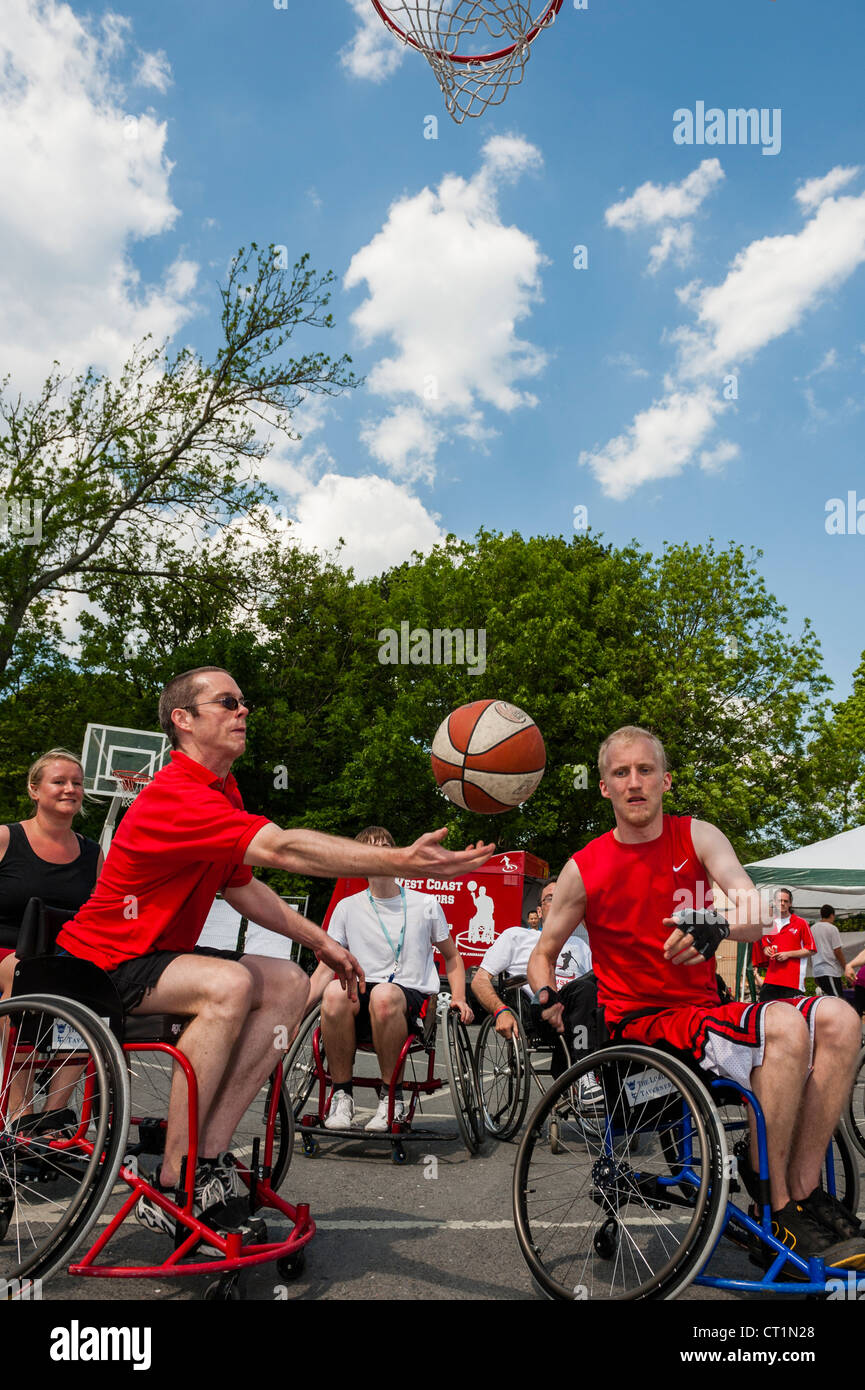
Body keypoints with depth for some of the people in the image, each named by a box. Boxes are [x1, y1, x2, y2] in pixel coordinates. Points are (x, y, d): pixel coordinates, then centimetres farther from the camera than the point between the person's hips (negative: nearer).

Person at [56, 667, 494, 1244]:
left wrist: (322, 942, 7)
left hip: (161, 953, 9)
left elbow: (241, 885, 15)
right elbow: (283, 849, -37)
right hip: (101, 960, -9)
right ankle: (172, 1187, -22)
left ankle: (209, 1156, -11)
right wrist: (404, 860, -43)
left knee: (290, 984, -8)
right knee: (228, 984, -34)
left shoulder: (224, 791, 9)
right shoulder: (178, 794, -24)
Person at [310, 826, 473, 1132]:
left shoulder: (425, 905, 11)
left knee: (384, 995, -38)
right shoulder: (347, 907, 12)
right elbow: (326, 967, 11)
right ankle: (341, 1094, -16)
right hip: (360, 1010, 1)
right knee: (335, 992, -35)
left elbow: (451, 956, 21)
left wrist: (459, 998, 4)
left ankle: (391, 1095, -18)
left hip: (412, 998, -1)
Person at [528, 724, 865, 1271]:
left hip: (705, 1010, 4)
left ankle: (805, 1192, -12)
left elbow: (757, 917, -14)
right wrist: (548, 999, -13)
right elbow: (543, 954, 9)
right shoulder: (585, 868, -2)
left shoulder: (698, 836, 3)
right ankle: (777, 1214, -15)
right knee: (784, 1026, -29)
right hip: (642, 1025, -4)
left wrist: (717, 926, -37)